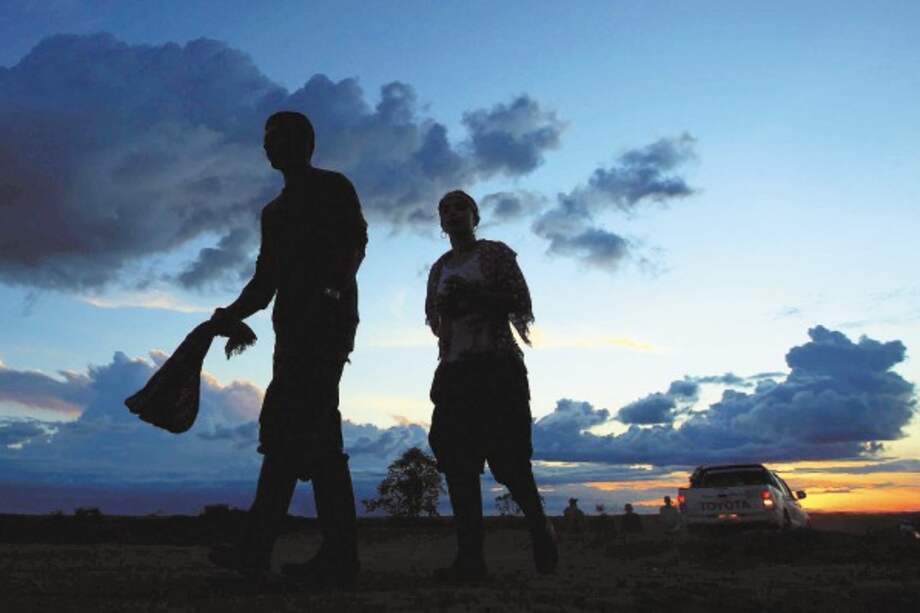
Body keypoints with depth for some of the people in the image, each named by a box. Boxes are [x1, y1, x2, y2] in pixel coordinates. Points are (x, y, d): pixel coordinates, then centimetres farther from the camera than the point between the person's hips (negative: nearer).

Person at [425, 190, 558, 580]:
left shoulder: (495, 253, 6)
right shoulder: (440, 268, 20)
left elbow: (522, 306, -3)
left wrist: (474, 295, -14)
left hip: (497, 365, -5)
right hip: (454, 370, 5)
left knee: (507, 456, -9)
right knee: (457, 460, -5)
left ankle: (540, 528, 14)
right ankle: (470, 557, -4)